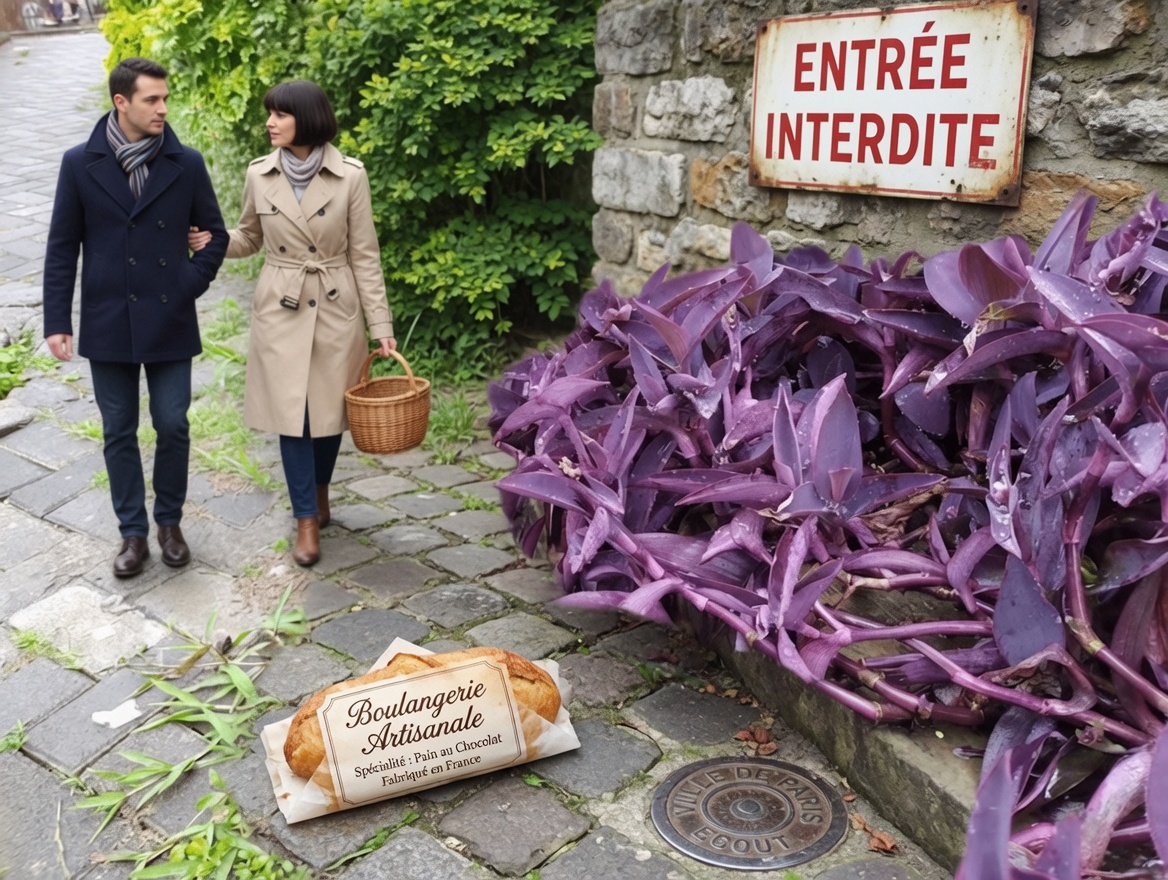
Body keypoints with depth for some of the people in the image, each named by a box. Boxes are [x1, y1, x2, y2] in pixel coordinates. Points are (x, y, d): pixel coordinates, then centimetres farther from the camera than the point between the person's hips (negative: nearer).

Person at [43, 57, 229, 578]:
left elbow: (216, 234, 8)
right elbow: (62, 248, 1)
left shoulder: (186, 164, -1)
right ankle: (133, 533, 21)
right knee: (118, 433, 8)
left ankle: (169, 522, 26)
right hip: (108, 325, 0)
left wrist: (192, 285, -5)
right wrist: (57, 321, -3)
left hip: (169, 322, 0)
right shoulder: (80, 164, -1)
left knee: (173, 427, 5)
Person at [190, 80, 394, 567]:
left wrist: (381, 326, -7)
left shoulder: (350, 176, -9)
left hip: (336, 310, -1)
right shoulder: (259, 175, -1)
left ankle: (318, 493, 36)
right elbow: (249, 238, 14)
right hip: (280, 310, 1)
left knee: (329, 409, 10)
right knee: (290, 413, 0)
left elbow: (364, 256, -5)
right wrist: (211, 240, -8)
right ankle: (307, 520, 11)